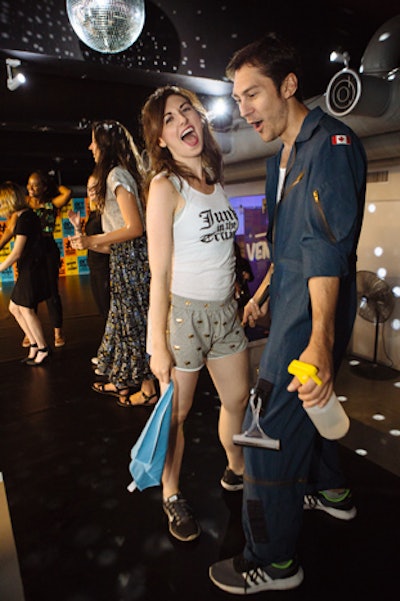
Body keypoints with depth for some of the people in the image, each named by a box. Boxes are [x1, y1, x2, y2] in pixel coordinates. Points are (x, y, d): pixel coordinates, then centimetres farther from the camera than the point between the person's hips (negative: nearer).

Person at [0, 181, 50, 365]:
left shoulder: (25, 218, -18)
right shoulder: (24, 216, 12)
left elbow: (16, 253, -19)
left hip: (32, 269, -10)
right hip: (27, 269, 10)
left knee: (26, 309, -1)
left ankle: (43, 349, 11)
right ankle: (34, 344, 21)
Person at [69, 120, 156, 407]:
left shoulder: (116, 175, -11)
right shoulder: (119, 174, 19)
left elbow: (135, 227, -21)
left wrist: (92, 240, -15)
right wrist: (88, 241, 20)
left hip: (132, 258, -10)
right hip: (125, 258, 10)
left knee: (134, 320, -2)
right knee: (126, 317, 14)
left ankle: (148, 389, 10)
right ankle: (122, 382, 27)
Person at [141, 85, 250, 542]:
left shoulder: (215, 180, 9)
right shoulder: (165, 186, -11)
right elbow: (159, 274, -15)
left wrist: (242, 300, 13)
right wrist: (158, 345, -17)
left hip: (224, 310, 7)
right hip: (182, 312, -6)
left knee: (238, 399, 17)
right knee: (176, 414, 6)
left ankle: (235, 473, 43)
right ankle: (172, 495, 32)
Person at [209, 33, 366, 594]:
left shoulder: (330, 142, -14)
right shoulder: (282, 157, 16)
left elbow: (327, 245, -27)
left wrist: (320, 339, -33)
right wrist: (262, 294, 26)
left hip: (312, 315, -10)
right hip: (290, 306, 10)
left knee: (271, 432, -3)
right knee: (306, 406, 23)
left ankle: (273, 562, 18)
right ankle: (330, 491, 48)